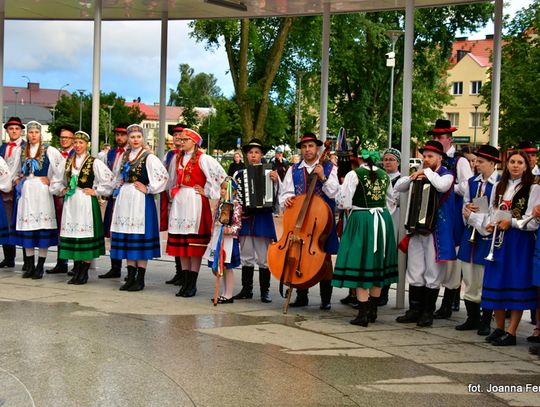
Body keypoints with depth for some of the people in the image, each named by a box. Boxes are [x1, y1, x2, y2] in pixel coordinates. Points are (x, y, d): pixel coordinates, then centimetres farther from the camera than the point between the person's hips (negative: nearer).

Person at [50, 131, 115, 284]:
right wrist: (62, 190, 7)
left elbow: (109, 180, -9)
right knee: (72, 234, 7)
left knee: (86, 235, -4)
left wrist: (96, 191, -8)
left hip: (86, 202, -5)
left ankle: (84, 273, 4)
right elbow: (59, 180, 24)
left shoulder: (94, 162, -5)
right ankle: (76, 272, 15)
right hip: (70, 202, 6)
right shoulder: (68, 161, 12)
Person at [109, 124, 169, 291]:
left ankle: (140, 279, 1)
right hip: (125, 199, 7)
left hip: (140, 200, -7)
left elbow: (163, 176, -17)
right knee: (127, 240, 8)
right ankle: (131, 277, 14)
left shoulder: (148, 157, -8)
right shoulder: (126, 155, 14)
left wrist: (148, 189, -12)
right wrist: (120, 186, 14)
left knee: (140, 239, -4)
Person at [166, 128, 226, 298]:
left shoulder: (202, 158, -7)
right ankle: (186, 281, 13)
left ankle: (192, 284, 0)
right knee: (181, 243, 6)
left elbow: (219, 175, -14)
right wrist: (173, 191, 17)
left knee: (195, 243, -5)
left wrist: (207, 192, -9)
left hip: (195, 201, -7)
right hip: (179, 201, 7)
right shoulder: (179, 158, 14)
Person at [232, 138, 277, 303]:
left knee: (263, 257, 0)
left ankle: (265, 291, 8)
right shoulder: (240, 174, 8)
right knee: (246, 256, 8)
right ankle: (247, 289, 17)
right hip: (245, 218, 2)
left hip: (263, 218, -2)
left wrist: (275, 182, -19)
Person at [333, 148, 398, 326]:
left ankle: (363, 314, -4)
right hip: (383, 220, 6)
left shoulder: (355, 174, -9)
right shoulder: (384, 175, 8)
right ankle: (373, 311, 22)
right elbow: (391, 202, 17)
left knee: (361, 265, -2)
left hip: (361, 219, -6)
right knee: (377, 265, 13)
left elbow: (343, 202, -11)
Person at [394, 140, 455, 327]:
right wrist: (413, 177, -7)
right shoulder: (419, 175, 13)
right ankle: (414, 310, 15)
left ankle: (428, 313, 8)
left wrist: (427, 172, -12)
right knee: (415, 272, 8)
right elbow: (398, 187, 9)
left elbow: (442, 186, -25)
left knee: (433, 273, 1)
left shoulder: (446, 175, -2)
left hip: (436, 231, -5)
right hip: (417, 228, 6)